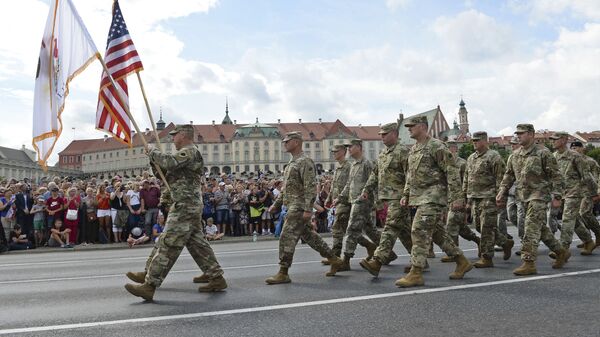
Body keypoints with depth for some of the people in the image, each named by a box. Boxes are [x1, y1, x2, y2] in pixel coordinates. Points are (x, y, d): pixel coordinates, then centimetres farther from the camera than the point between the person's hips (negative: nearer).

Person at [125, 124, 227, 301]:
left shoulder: (189, 152, -10)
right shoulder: (188, 154, 22)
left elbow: (169, 162, -28)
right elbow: (168, 175, 23)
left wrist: (152, 152, -10)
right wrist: (156, 162, 6)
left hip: (185, 206, -11)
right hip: (190, 206, 11)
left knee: (168, 244, -11)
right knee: (197, 243, 14)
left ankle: (149, 285, -10)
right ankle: (216, 277, 19)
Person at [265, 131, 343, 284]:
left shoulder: (305, 162, -11)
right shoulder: (291, 163, 19)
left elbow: (311, 187, -19)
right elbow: (286, 188, 25)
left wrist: (308, 209, -24)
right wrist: (276, 204, 21)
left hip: (299, 207, -10)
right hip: (293, 207, 10)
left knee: (287, 237, -9)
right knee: (308, 235, 15)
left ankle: (283, 273, -2)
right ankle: (334, 260, 24)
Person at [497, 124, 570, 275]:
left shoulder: (543, 153, -8)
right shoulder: (515, 155, 10)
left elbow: (555, 175, -9)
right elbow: (508, 176, 14)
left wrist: (556, 194, -15)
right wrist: (502, 193, 7)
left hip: (539, 195, -7)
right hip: (525, 197, 7)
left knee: (531, 228, -12)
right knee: (541, 228, 15)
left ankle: (529, 263, -10)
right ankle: (561, 252, 32)